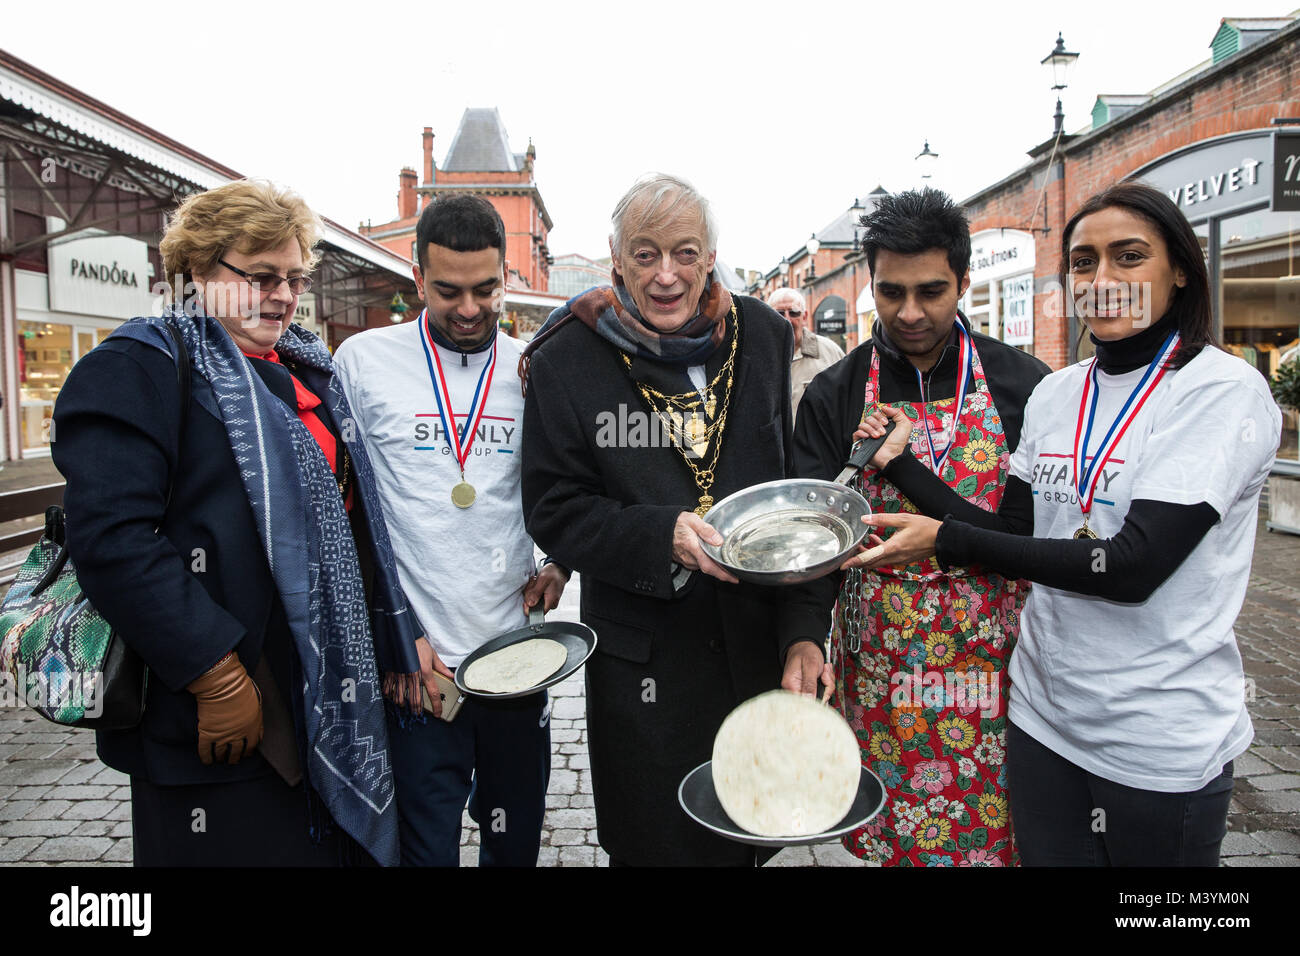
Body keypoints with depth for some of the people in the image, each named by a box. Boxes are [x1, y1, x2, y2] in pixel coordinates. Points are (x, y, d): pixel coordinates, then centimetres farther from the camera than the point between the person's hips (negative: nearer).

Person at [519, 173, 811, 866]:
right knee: (654, 837, 12)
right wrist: (662, 535, -24)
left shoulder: (761, 336, 1)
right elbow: (553, 510, -8)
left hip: (757, 633, 3)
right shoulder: (568, 360, -9)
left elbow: (794, 476, 9)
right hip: (642, 649, -3)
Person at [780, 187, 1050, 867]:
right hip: (878, 672, 0)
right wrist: (806, 638, -23)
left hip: (997, 670, 0)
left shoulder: (1023, 385, -2)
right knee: (887, 835, 11)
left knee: (996, 833, 10)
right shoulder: (835, 396, -3)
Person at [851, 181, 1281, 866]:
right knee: (1047, 856, 20)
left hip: (1162, 742, -4)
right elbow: (1014, 537, 3)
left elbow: (1134, 565, -23)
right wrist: (907, 464, -5)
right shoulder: (1054, 394, 4)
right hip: (1043, 714, 5)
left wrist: (947, 540, -20)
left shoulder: (1226, 389, -13)